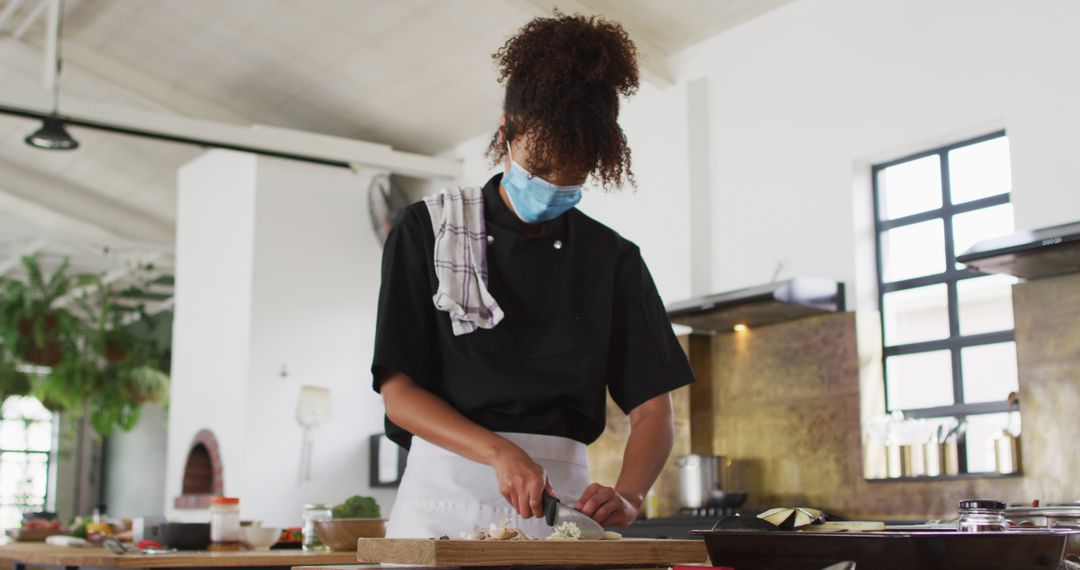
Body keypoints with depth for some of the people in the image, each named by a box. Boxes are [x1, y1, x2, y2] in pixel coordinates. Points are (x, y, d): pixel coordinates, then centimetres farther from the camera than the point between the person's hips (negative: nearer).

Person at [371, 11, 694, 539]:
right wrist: (500, 452, -18)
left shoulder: (612, 259, 7)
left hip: (562, 497, 1)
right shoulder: (426, 231, 3)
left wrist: (627, 497, -15)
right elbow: (398, 392, -3)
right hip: (446, 491, -1)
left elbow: (652, 408, 5)